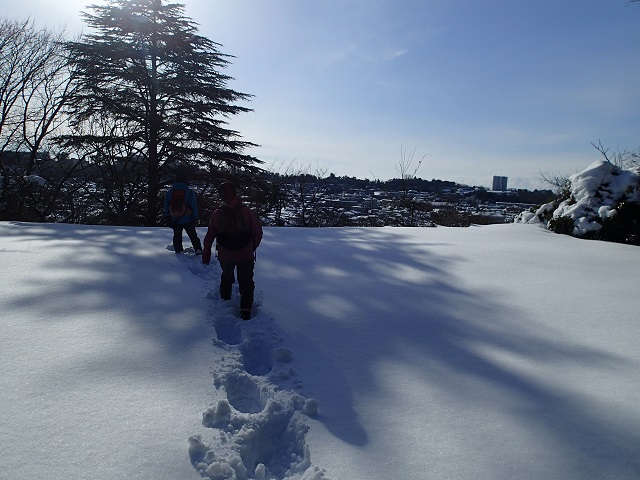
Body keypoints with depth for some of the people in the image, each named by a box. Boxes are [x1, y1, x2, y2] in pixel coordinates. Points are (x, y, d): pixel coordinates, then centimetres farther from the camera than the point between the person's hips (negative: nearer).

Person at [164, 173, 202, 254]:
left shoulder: (170, 192, -6)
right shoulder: (190, 192, -15)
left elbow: (166, 205, 4)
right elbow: (194, 207, -8)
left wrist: (167, 216, 17)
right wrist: (195, 218, 3)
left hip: (175, 220, 2)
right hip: (188, 220, -2)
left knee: (177, 235, 21)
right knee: (193, 235, 10)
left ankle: (178, 250, 28)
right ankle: (198, 249, 0)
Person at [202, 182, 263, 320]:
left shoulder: (217, 214, -10)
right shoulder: (247, 211, -14)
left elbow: (209, 237, -2)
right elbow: (258, 232, -7)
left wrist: (206, 255, 10)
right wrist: (253, 247, 12)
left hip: (225, 256, 2)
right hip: (246, 256, -2)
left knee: (227, 278, 29)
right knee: (246, 283, 10)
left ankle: (225, 301, 45)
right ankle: (245, 310, -1)